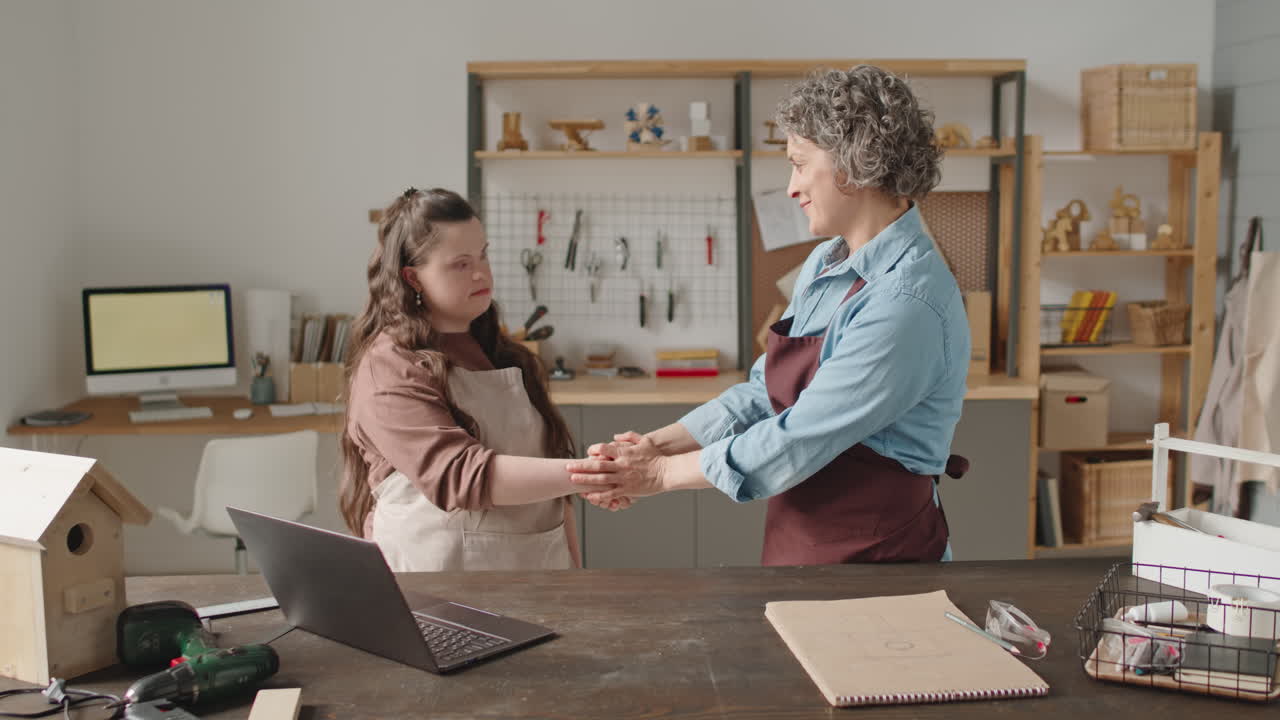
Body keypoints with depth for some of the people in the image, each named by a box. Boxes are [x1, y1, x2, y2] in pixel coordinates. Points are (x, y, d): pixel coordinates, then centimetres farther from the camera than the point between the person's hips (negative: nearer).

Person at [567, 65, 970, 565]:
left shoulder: (907, 299, -23)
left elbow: (801, 440, -22)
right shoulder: (824, 264, 6)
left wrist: (663, 473, -14)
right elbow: (763, 393, 8)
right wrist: (657, 443, -4)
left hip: (874, 557, -7)